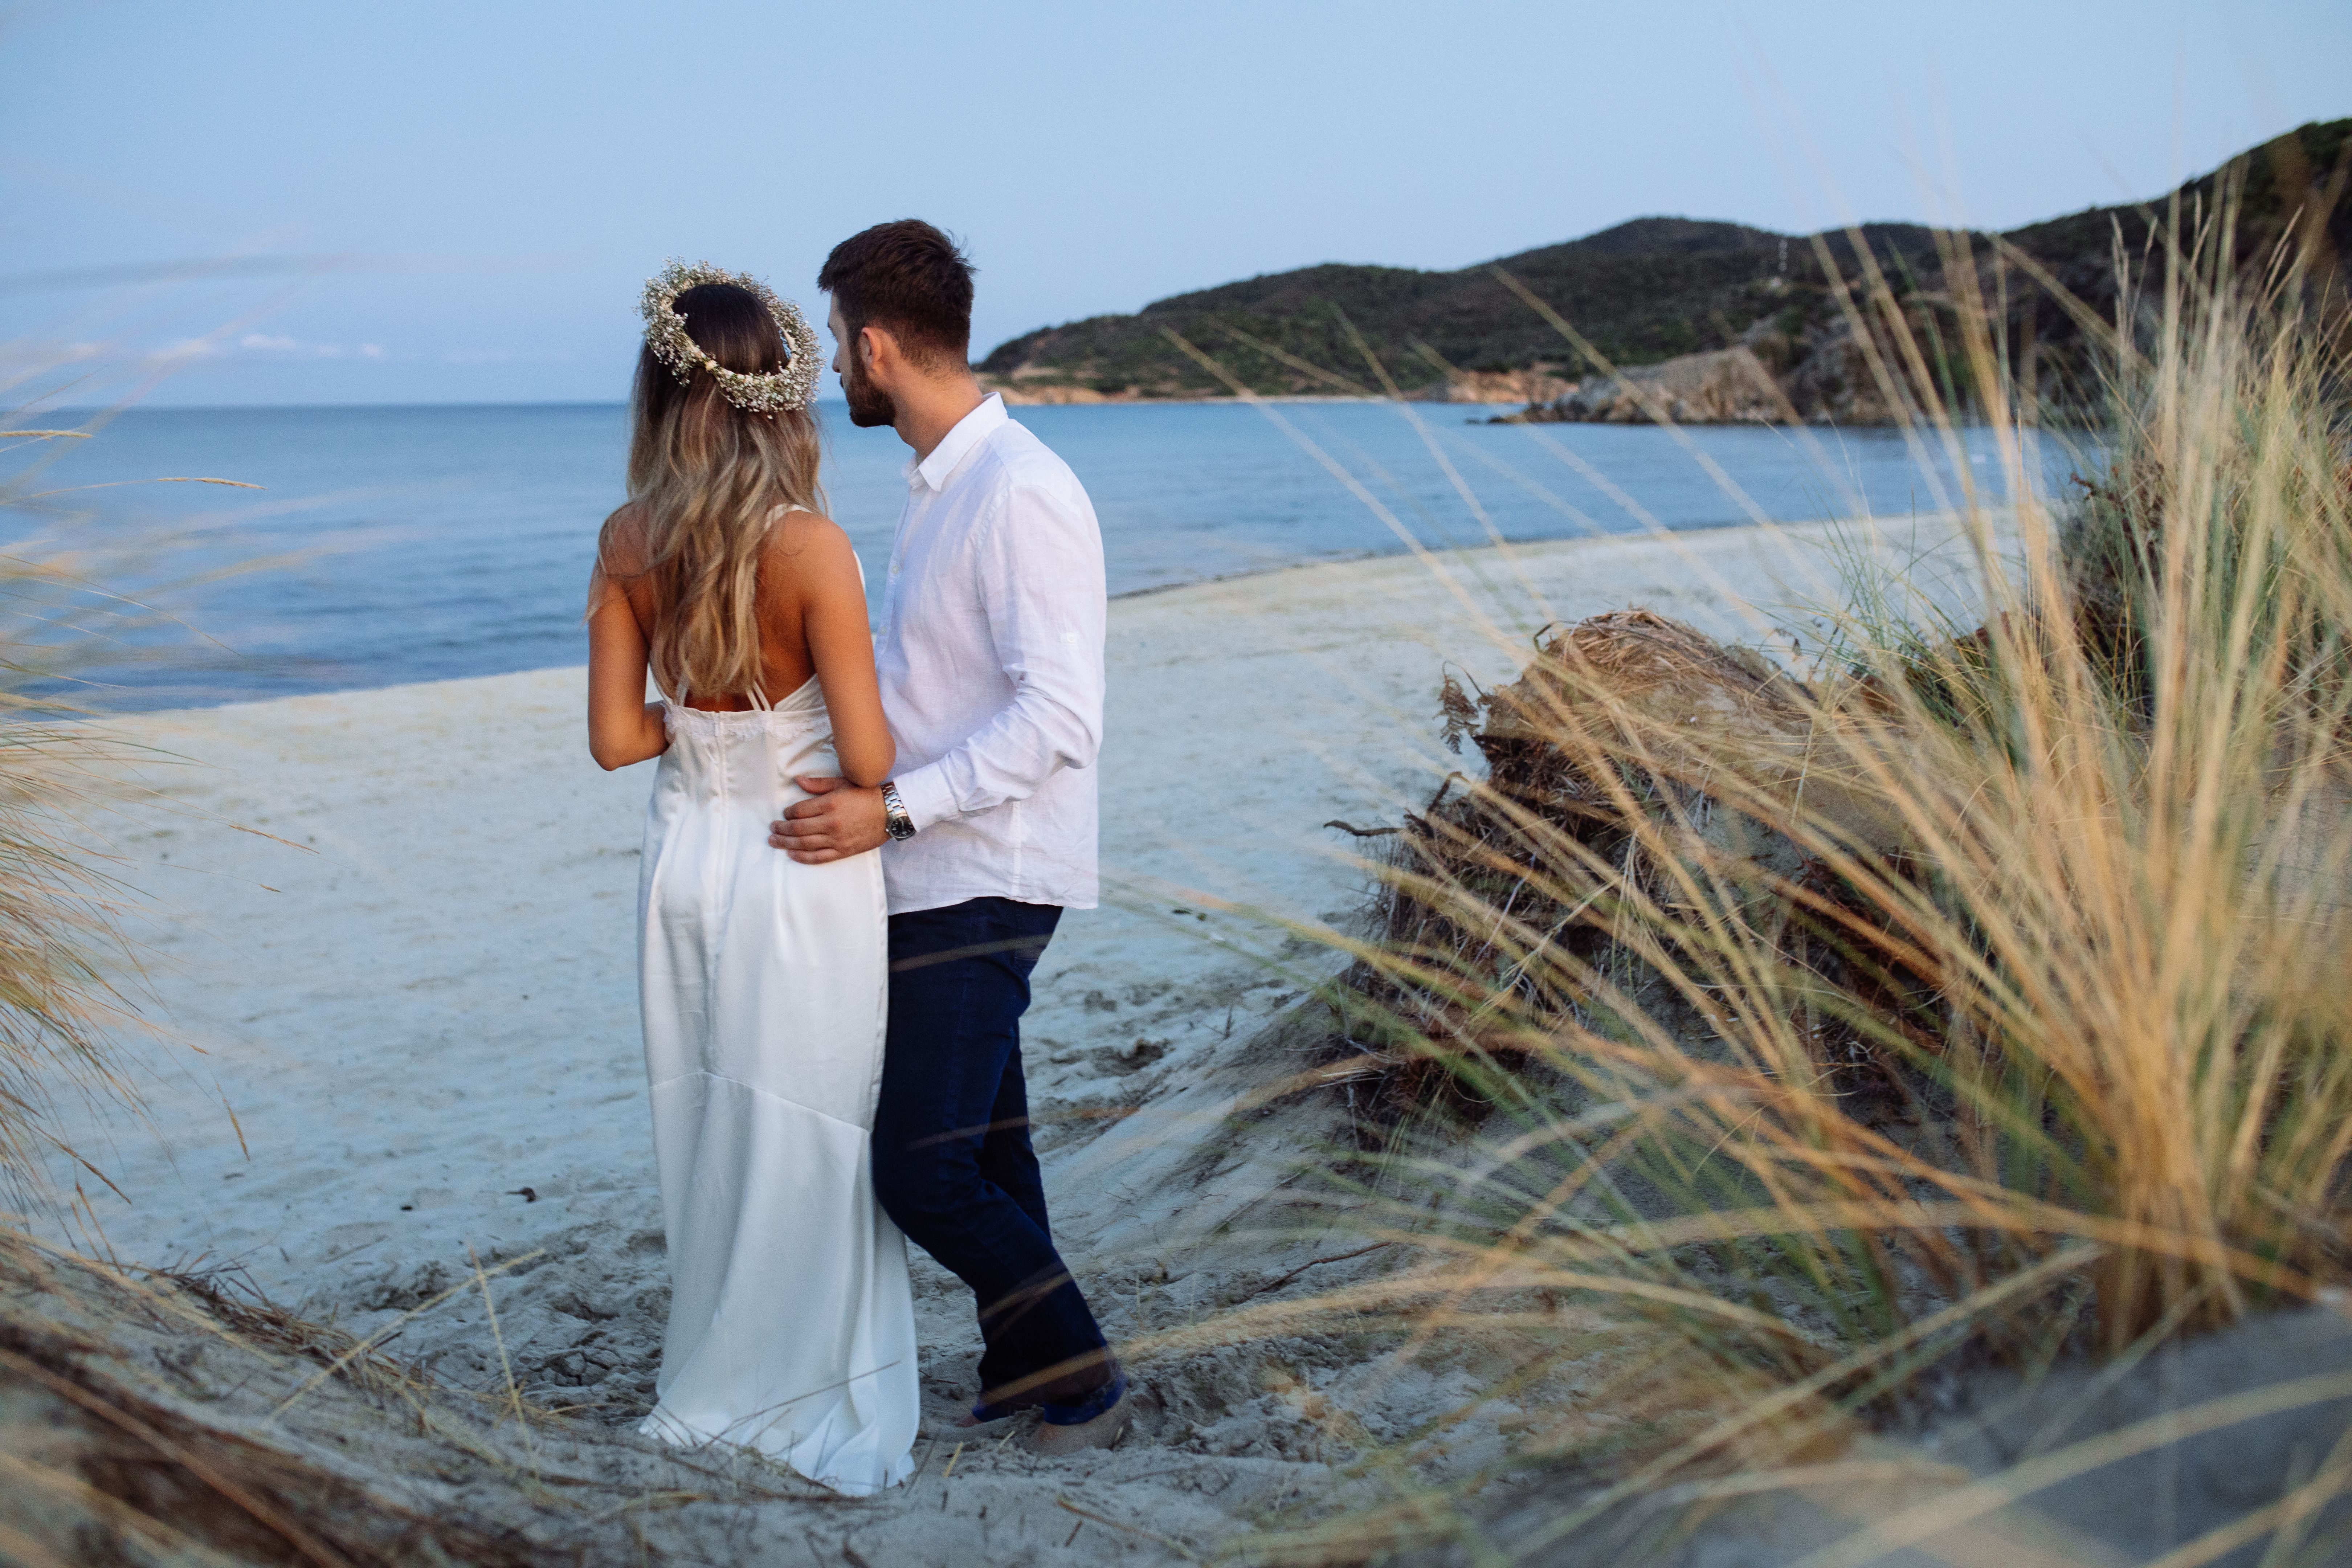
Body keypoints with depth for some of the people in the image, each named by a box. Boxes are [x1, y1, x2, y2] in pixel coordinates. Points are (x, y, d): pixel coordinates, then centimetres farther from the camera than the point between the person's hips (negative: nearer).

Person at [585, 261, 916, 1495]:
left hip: (683, 862, 5)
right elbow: (867, 758, -17)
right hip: (799, 874, -5)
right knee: (804, 1139, 9)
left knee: (706, 1127, 19)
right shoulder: (810, 547, -19)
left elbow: (619, 736, -1)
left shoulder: (628, 540, -4)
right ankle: (812, 1404, 23)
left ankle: (714, 1384, 34)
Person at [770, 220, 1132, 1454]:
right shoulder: (938, 485, 13)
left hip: (982, 884, -9)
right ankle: (1022, 1381, 29)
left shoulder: (1020, 492, -18)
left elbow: (1059, 716, -24)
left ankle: (1082, 1384, 9)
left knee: (922, 1173, -8)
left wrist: (892, 809, -26)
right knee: (983, 1152, 16)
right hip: (936, 876, 9)